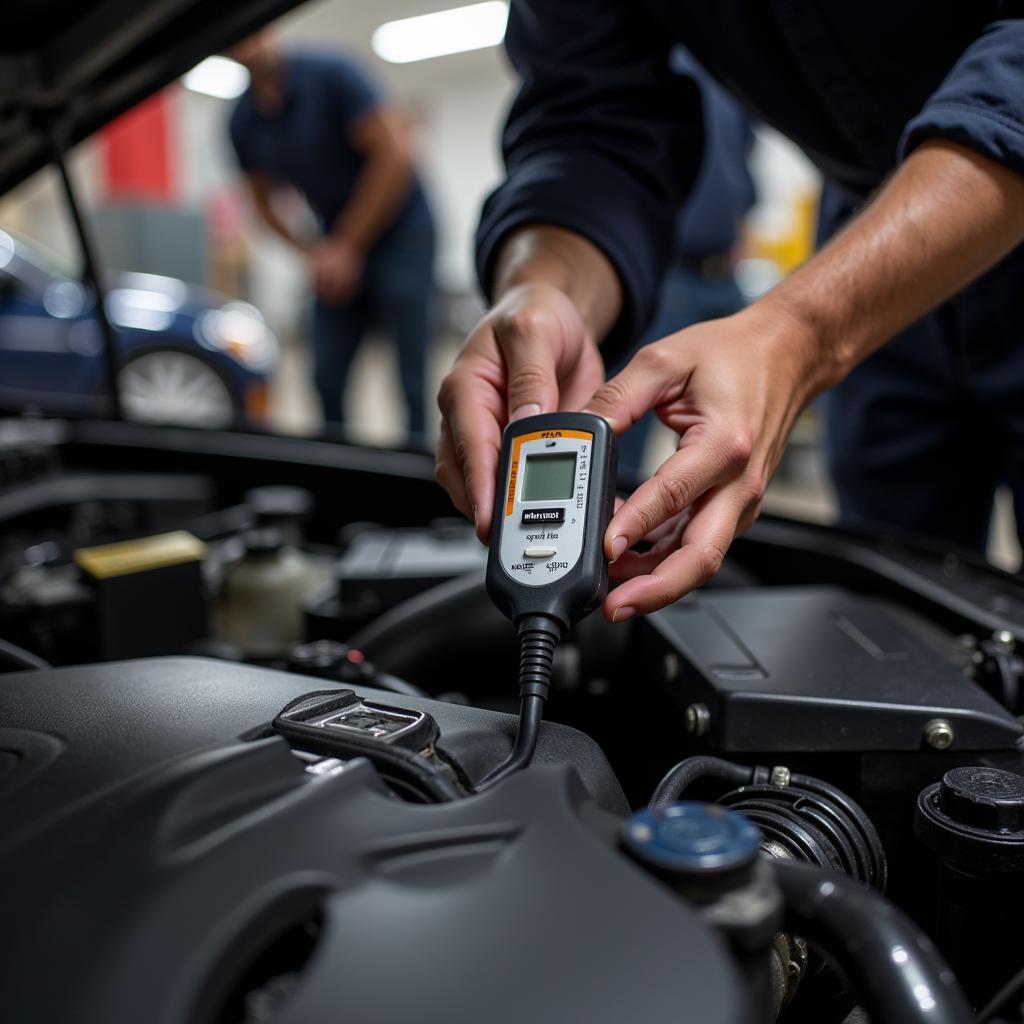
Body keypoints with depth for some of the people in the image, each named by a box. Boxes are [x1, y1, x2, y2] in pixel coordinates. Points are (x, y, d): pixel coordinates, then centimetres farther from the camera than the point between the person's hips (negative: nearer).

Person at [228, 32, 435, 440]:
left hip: (400, 234, -5)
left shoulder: (331, 74, -14)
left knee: (414, 378, -10)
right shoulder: (243, 123, 2)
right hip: (338, 250, 5)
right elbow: (264, 201, 14)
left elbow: (394, 153, -18)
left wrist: (347, 246, -17)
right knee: (327, 376, 2)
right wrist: (310, 251, -4)